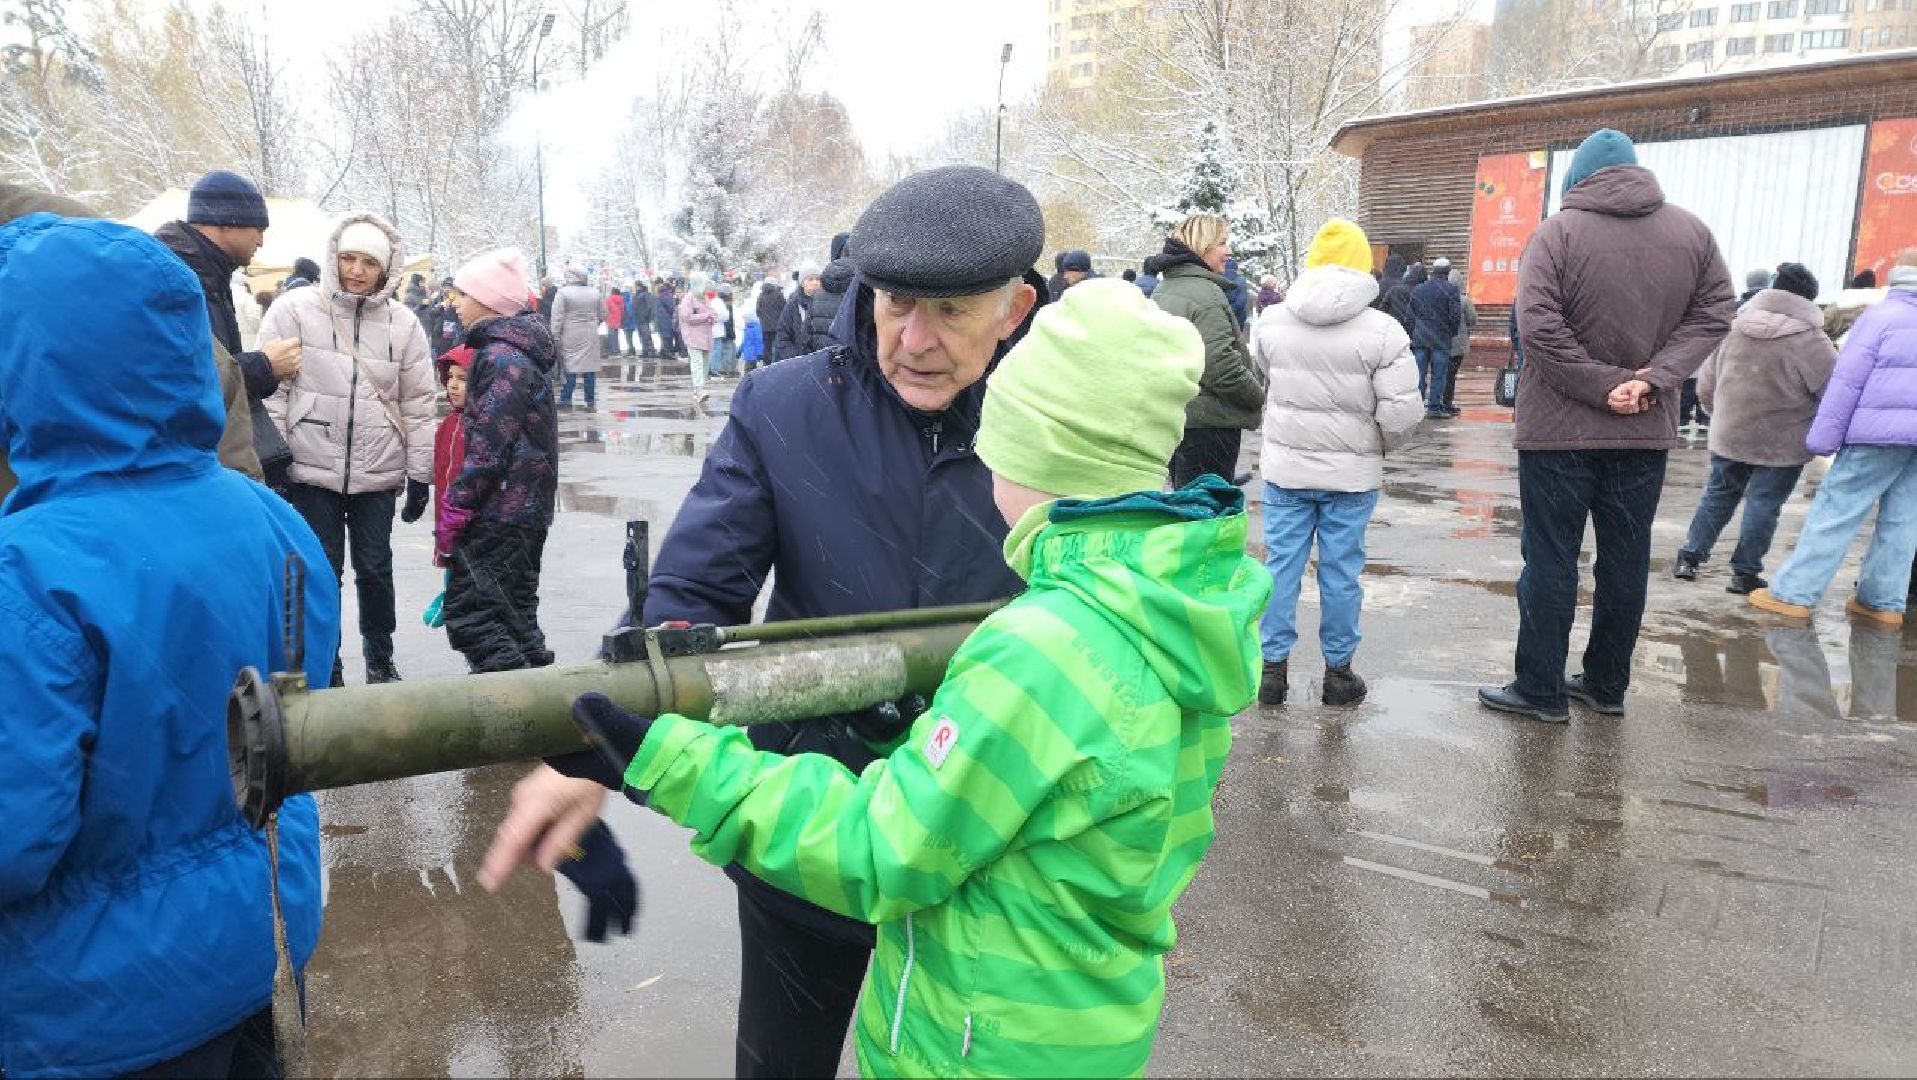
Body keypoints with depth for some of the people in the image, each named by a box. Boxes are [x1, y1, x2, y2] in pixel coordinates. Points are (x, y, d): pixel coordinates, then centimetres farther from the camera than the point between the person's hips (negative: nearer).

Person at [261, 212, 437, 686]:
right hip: (312, 470, -1)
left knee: (375, 568, 10)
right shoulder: (295, 310, -3)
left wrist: (420, 475, 4)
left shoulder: (402, 323, 3)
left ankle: (380, 657, 29)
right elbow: (271, 390, -3)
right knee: (322, 573, 6)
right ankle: (326, 668, 21)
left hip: (378, 471, 2)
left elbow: (418, 404, 5)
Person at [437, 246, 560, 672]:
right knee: (515, 610, 17)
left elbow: (488, 447, -22)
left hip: (499, 513, -10)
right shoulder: (519, 350, 14)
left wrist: (455, 508, -16)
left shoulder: (502, 358, -17)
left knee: (469, 612, -7)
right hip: (525, 507, 10)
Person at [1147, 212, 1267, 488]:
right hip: (1207, 421, -9)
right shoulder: (1205, 293, -16)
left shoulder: (1161, 292, 14)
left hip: (1170, 417, 9)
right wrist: (1260, 396, -8)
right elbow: (1222, 367, -23)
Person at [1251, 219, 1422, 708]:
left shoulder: (1271, 321, -2)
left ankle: (1274, 666, 15)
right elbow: (1402, 410, -12)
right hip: (1352, 472, -2)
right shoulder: (1382, 329, -11)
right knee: (1341, 571, 8)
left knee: (1282, 564, 9)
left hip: (1285, 465, 2)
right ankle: (1338, 671, 19)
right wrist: (1378, 446, 6)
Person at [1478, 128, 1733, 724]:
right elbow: (1713, 315, 0)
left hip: (1559, 430, -4)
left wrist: (1601, 385, -14)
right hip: (1647, 431, 4)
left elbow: (1539, 326, -19)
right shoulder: (1692, 233, 5)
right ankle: (1606, 685, 23)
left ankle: (1540, 691, 9)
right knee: (1625, 561, 13)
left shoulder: (1558, 232, -10)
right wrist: (1652, 378, -9)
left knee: (1550, 561, 3)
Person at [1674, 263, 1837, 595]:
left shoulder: (1733, 327, 1)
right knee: (1764, 504, 5)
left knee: (1718, 495, 17)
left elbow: (1705, 384, 7)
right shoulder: (1810, 340, -14)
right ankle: (1745, 573, 9)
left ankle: (1689, 556, 18)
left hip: (1729, 435, 4)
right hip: (1782, 443, -4)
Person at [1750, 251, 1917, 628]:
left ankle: (1793, 594, -4)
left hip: (1881, 433, -6)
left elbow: (1846, 381, -8)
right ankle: (1883, 601, 12)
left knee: (1834, 511, -4)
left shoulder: (1881, 317, -3)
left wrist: (1823, 437, -7)